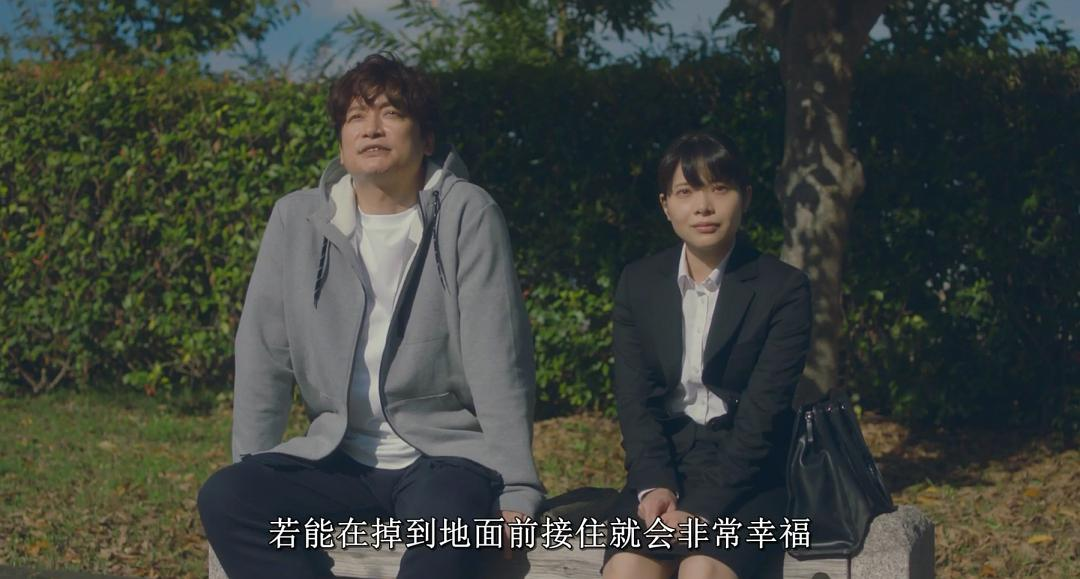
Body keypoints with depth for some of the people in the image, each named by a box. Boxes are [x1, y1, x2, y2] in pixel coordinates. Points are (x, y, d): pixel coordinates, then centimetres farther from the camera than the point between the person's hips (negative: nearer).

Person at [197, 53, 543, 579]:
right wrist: (252, 485, 1)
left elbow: (498, 361, -9)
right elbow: (263, 358, 7)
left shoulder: (467, 215, -4)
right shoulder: (296, 220, 5)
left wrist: (518, 491, -15)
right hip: (335, 459, 4)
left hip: (445, 455, -4)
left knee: (444, 518, -37)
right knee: (224, 497, -22)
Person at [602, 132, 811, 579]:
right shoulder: (638, 282, 9)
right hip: (664, 462, 3)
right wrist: (654, 485, -16)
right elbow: (634, 397, 2)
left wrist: (703, 505, -20)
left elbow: (764, 409, -10)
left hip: (747, 472, -3)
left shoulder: (784, 288, -3)